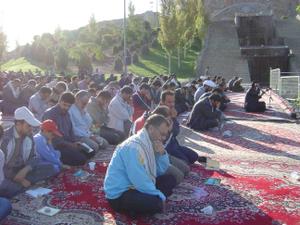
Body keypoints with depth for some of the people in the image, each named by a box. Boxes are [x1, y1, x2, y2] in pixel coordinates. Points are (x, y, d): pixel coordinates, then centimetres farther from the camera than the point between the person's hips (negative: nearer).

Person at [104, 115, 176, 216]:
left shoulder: (150, 143, 4)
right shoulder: (133, 147, -25)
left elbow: (160, 171, 11)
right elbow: (140, 181, -29)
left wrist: (162, 154, -7)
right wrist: (160, 196, -17)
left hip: (136, 185, 10)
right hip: (119, 195, -10)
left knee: (170, 180, 9)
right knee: (156, 203, -31)